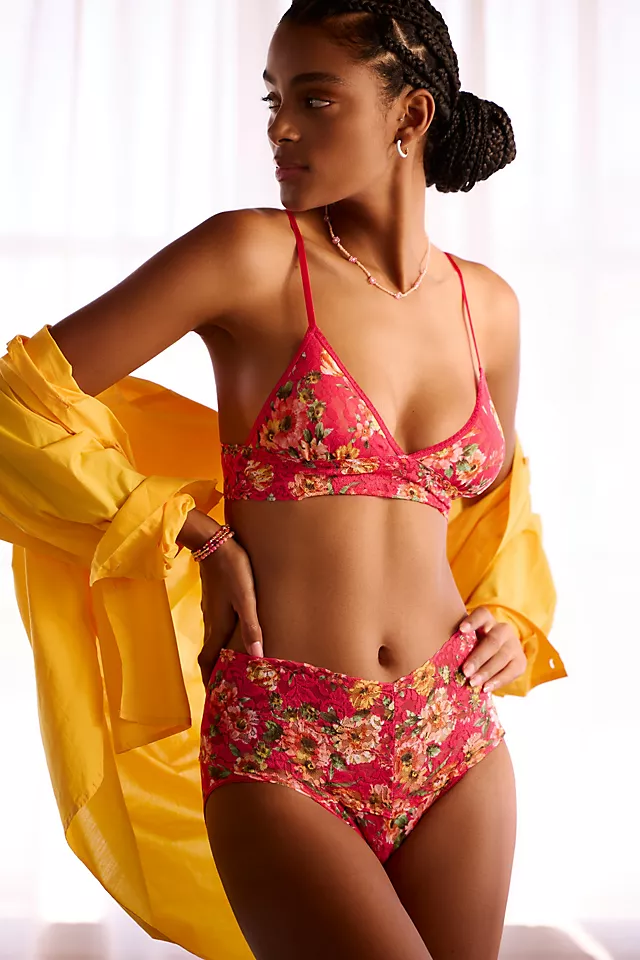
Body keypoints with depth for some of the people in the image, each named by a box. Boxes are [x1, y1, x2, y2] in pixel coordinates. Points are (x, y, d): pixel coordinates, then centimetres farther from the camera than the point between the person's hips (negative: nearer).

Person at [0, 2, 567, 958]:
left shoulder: (486, 305, 7)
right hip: (278, 759, -4)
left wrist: (514, 619, 9)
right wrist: (192, 537, -7)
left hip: (457, 743, 5)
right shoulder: (251, 256, -6)